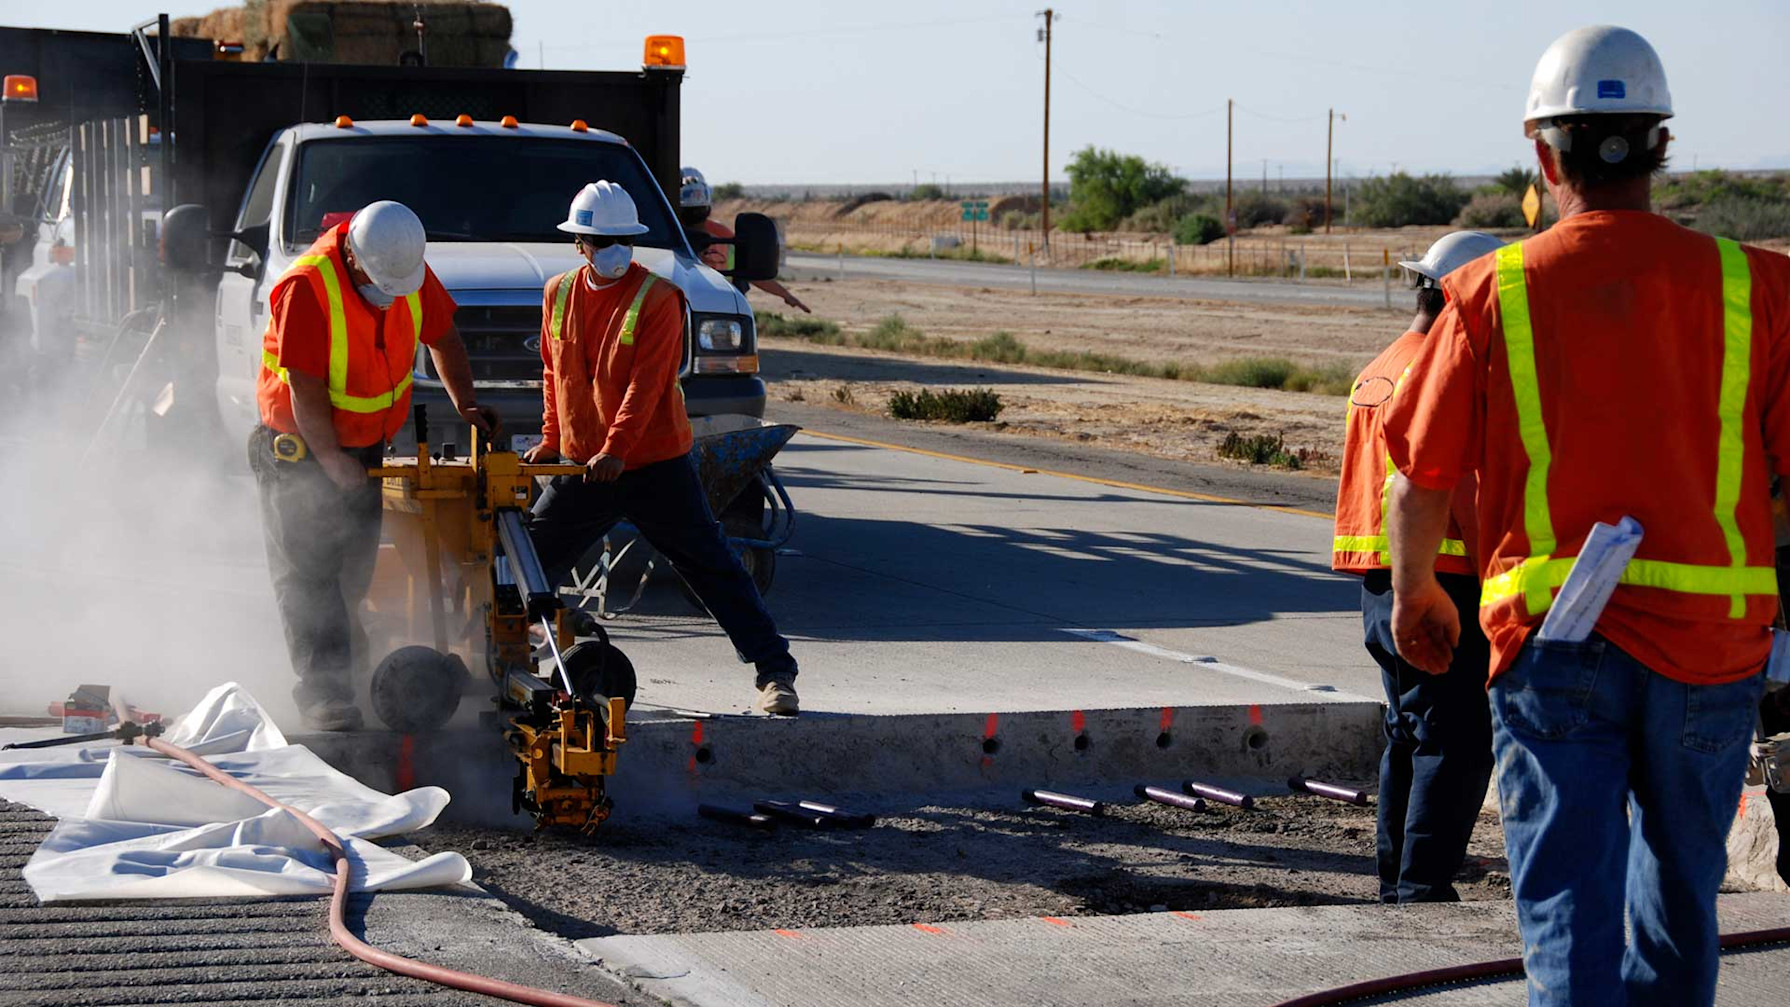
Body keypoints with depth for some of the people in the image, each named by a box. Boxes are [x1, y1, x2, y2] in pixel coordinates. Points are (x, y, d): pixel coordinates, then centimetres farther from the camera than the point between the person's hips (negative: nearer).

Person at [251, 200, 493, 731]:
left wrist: (466, 403, -1)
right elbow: (306, 391, -27)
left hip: (365, 442, 6)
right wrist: (332, 461, -25)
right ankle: (324, 690, -12)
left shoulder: (411, 273, -10)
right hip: (301, 447, -6)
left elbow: (441, 334, 8)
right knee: (309, 569, -9)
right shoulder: (306, 287, -29)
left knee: (356, 563, 14)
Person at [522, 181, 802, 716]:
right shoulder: (560, 294, 6)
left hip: (655, 465, -5)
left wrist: (616, 450, -27)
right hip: (582, 466, 5)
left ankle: (775, 672, -1)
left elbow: (646, 384, -19)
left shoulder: (658, 299, -11)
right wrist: (551, 440, 11)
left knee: (713, 567, -3)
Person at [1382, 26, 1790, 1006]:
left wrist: (1415, 592, 20)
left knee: (1567, 889, -1)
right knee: (1680, 882, 21)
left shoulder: (1496, 290, -3)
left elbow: (1422, 477, 2)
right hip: (1710, 633, 2)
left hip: (1551, 635, -2)